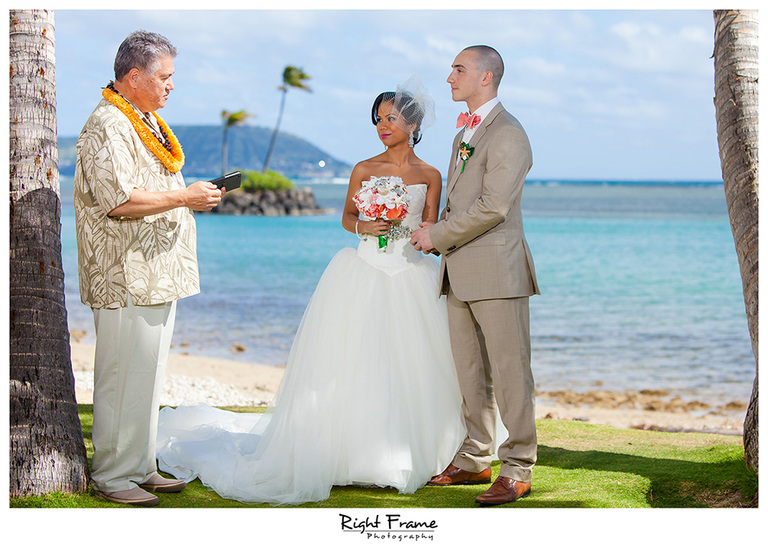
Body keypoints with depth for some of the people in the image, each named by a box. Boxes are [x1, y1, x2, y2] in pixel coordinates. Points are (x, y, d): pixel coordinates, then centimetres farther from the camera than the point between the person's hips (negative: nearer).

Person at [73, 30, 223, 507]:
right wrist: (185, 197, -17)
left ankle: (141, 468, 22)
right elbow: (119, 199, -23)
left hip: (158, 272, 10)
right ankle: (112, 476, 4)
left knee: (148, 374, 14)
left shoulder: (149, 122, 19)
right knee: (123, 375, -5)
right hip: (127, 278, -10)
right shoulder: (108, 127, -14)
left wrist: (193, 197, 15)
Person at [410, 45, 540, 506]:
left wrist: (438, 235, -11)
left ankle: (518, 470, 2)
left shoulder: (507, 134, -11)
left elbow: (494, 206, -19)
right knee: (470, 372, 13)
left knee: (509, 372, -4)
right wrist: (437, 234, 7)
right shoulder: (464, 134, 20)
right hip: (460, 274, 9)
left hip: (496, 269, -9)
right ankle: (475, 460, 22)